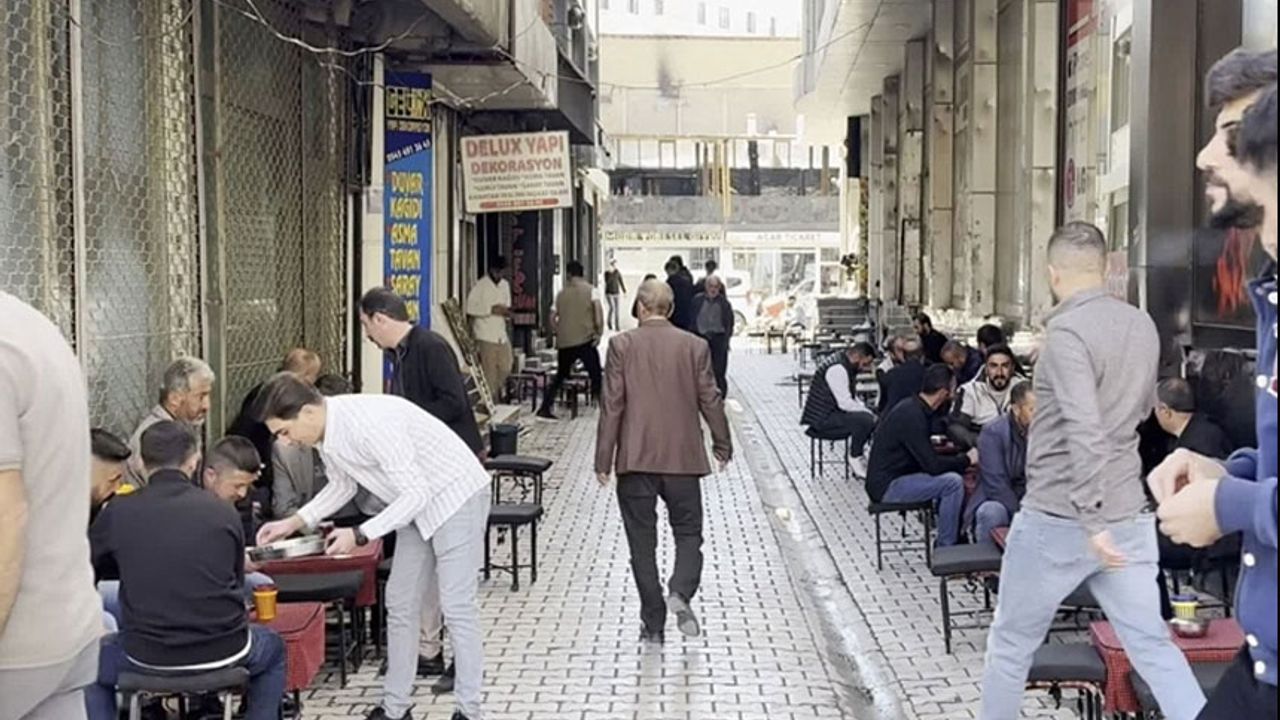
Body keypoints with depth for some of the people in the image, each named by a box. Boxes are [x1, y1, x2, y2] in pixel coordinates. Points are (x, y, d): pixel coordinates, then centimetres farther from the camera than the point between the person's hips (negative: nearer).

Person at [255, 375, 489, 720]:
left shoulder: (369, 423, -33)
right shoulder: (325, 432, -5)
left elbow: (416, 492, -29)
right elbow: (342, 485, 12)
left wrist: (360, 535, -28)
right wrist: (296, 521, 0)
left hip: (456, 495, -9)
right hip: (419, 504, 9)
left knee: (457, 607, -6)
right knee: (400, 604, 10)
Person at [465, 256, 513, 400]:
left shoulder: (505, 285, 13)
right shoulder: (480, 285, -8)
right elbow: (470, 308, -13)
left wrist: (506, 312, -1)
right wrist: (491, 309, -19)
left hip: (502, 334, 6)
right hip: (486, 335, -6)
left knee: (506, 367, 6)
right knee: (489, 371, -4)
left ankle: (497, 392, 24)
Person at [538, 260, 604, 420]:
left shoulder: (561, 293, 11)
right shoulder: (590, 290, -1)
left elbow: (553, 318, 13)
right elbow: (598, 315, -12)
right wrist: (599, 333, -3)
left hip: (564, 342, 4)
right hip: (585, 340, -4)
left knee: (560, 376, 18)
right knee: (596, 376, 2)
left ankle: (544, 409, 16)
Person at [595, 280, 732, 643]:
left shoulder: (622, 345, -4)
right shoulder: (695, 346, 0)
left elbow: (612, 405, -6)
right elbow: (710, 400, 3)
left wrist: (603, 459, -2)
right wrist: (722, 445, 16)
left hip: (635, 460, -1)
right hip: (683, 458, 1)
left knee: (642, 542, 7)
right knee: (688, 532, 13)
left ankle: (653, 624, 10)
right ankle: (681, 592, -12)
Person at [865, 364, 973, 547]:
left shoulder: (913, 407, 7)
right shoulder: (911, 416, -23)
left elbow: (925, 456, 18)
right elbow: (932, 465, -24)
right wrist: (967, 459, -10)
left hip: (892, 478, 10)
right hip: (887, 487, -10)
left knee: (955, 473, 11)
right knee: (953, 482, -20)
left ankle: (957, 538, 16)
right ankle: (946, 551, -9)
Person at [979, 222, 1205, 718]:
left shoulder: (1067, 330, -15)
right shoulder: (1142, 325, 8)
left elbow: (1084, 429, -26)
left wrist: (1091, 521, -27)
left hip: (1057, 519, -6)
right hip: (1129, 516, 6)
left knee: (1011, 644, 12)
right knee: (1152, 646, 9)